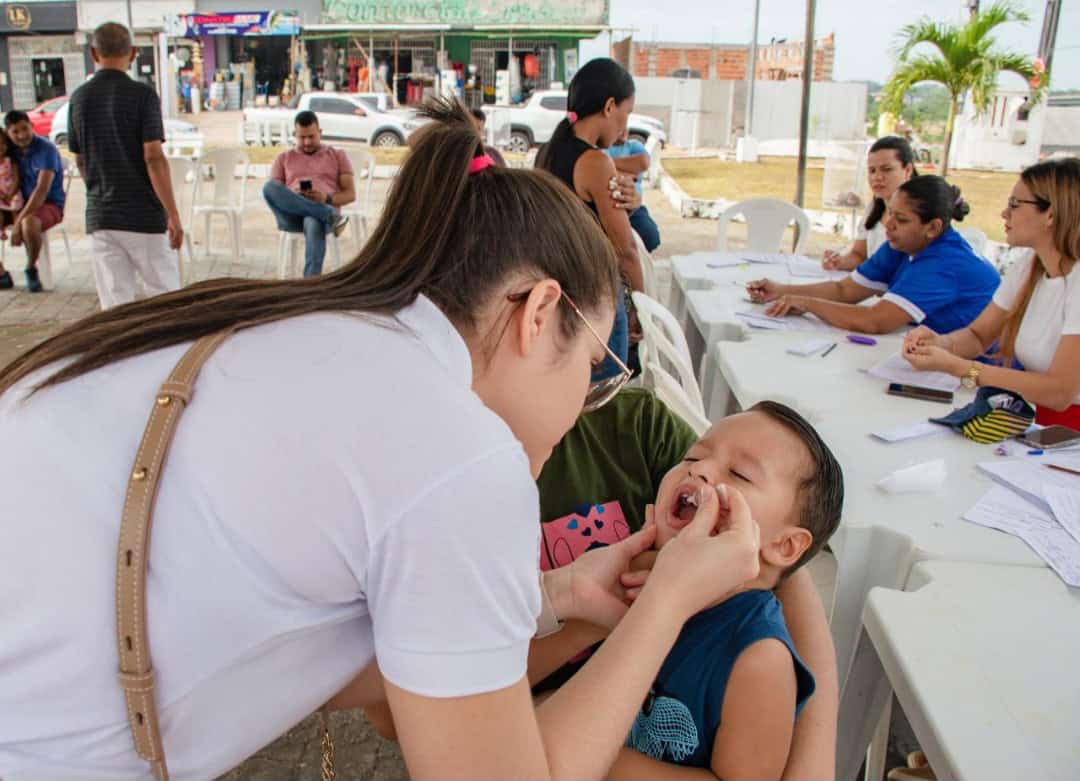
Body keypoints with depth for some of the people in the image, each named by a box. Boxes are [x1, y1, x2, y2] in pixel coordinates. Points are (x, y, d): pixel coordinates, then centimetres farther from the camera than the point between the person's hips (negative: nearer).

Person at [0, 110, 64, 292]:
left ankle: (31, 269, -14)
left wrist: (18, 222, -27)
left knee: (29, 223, -39)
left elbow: (42, 190, -24)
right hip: (22, 203, 7)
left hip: (50, 205, -7)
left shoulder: (46, 150, -16)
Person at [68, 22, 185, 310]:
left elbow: (80, 160, 15)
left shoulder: (79, 98, 6)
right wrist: (173, 215, -12)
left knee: (114, 304, 7)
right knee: (165, 297, 7)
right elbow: (153, 158, -15)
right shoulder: (141, 94, -9)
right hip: (144, 215, -4)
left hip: (100, 216, 4)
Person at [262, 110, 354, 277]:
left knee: (313, 223, -41)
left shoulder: (338, 155, 21)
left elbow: (350, 194, 12)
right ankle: (332, 216, -33)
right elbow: (273, 193, 14)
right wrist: (291, 197, -10)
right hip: (292, 217, 2)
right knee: (269, 187, -31)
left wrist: (327, 199, -10)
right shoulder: (283, 158, 25)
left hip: (323, 211, -2)